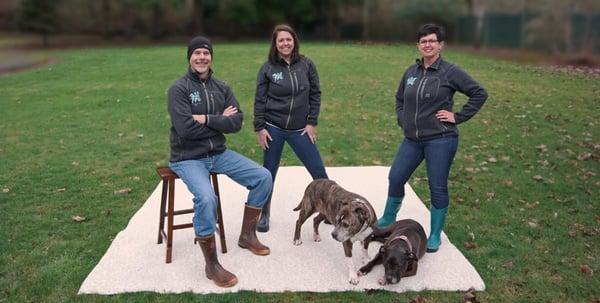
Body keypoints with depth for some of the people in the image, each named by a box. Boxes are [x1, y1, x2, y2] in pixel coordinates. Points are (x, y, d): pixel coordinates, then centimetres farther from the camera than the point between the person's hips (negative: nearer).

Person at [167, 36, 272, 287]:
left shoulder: (221, 88, 6)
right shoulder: (179, 89, -10)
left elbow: (237, 122, -5)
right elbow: (186, 129, -23)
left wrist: (206, 119, -18)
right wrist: (219, 119, -12)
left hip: (219, 154, 6)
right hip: (188, 159, -6)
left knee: (263, 177, -3)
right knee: (206, 197, -33)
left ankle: (247, 235, 15)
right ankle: (211, 265, -12)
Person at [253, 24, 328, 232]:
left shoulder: (306, 65, -1)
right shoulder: (268, 68, -4)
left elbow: (315, 94, 3)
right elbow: (259, 100, -1)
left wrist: (312, 123, -1)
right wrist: (260, 128, -5)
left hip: (300, 129, 1)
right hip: (273, 128, -1)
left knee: (319, 172, 3)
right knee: (269, 174, 8)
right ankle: (264, 214, 25)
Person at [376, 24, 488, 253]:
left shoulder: (450, 71, -8)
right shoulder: (411, 72, 7)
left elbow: (479, 93, -7)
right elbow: (399, 98, 23)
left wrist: (458, 117, -10)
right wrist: (402, 120, 10)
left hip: (440, 140, -5)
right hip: (412, 139, 5)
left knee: (438, 187, 4)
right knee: (395, 178, 9)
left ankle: (435, 236, 20)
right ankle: (388, 219, 32)